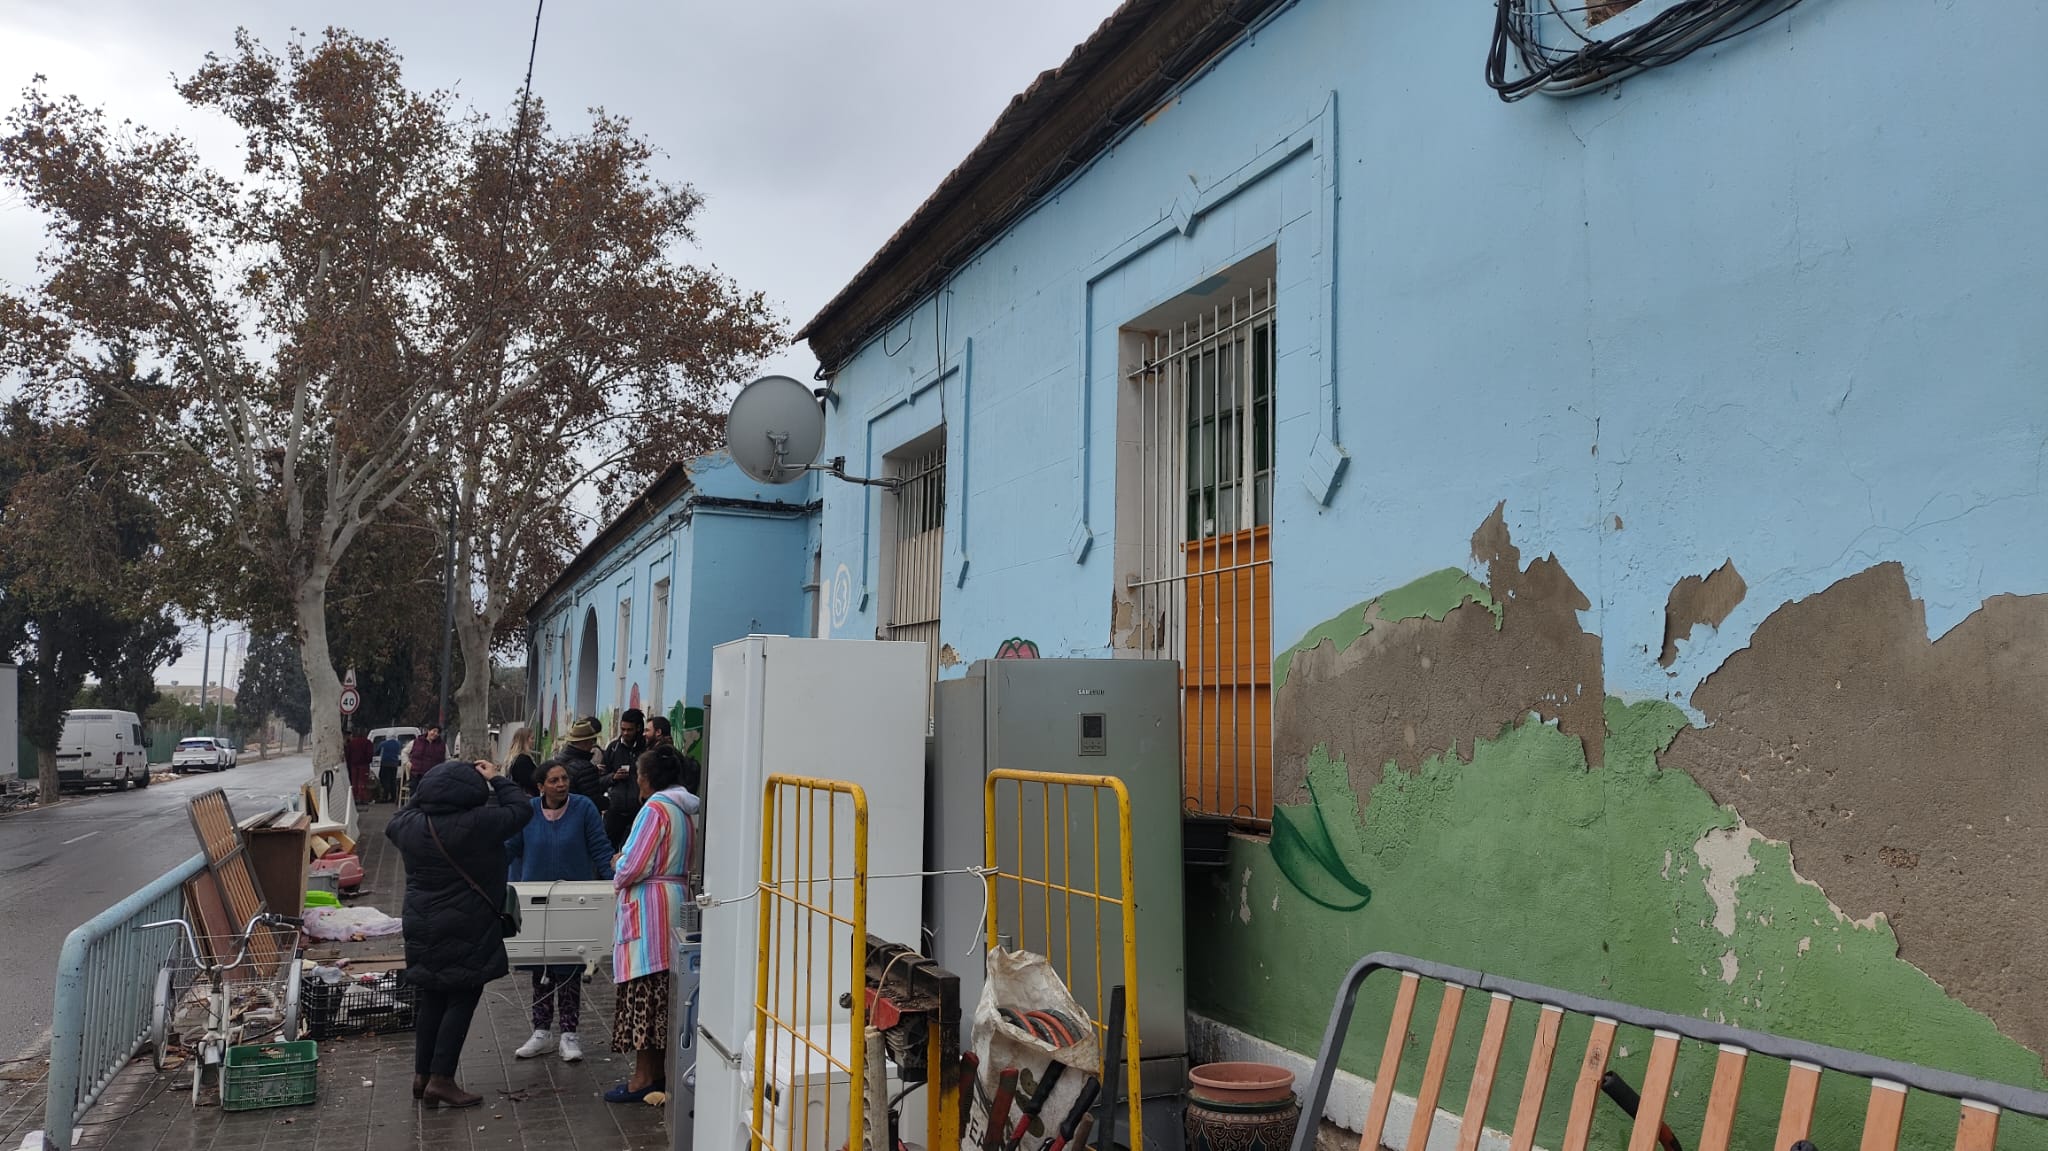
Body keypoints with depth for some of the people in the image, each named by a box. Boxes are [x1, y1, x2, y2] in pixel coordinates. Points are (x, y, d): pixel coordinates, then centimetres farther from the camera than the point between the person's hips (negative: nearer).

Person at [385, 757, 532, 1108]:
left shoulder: (411, 824, -2)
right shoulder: (477, 824, -20)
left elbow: (392, 826, 22)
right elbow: (522, 809, -10)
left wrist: (424, 796, 19)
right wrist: (496, 780, 1)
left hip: (423, 929, 7)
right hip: (466, 930, -6)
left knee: (431, 999, 17)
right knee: (462, 1000, 2)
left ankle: (422, 1075, 25)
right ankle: (441, 1079, 1)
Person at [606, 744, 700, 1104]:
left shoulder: (655, 809, -14)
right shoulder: (685, 809, 12)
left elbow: (632, 866, -17)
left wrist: (618, 871, 5)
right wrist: (626, 866, 17)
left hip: (649, 906, -9)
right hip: (677, 897, 9)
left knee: (642, 990, -3)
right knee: (663, 992, 13)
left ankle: (644, 1077, 1)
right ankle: (661, 1070, 19)